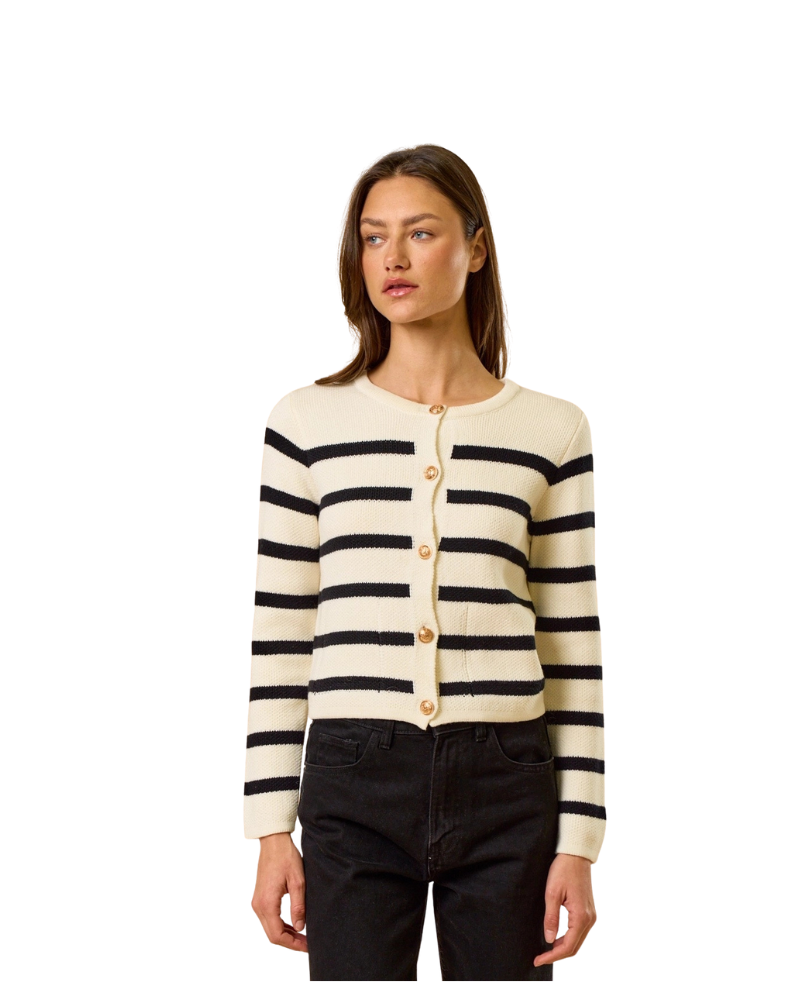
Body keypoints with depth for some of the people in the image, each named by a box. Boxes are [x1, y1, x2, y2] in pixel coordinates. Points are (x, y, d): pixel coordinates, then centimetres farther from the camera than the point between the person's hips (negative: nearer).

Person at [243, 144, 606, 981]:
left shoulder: (551, 432, 3)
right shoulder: (306, 424, 3)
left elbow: (574, 651, 5)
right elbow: (278, 638, 5)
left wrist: (579, 840, 2)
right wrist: (272, 829, 2)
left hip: (506, 786, 0)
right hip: (353, 786, 0)